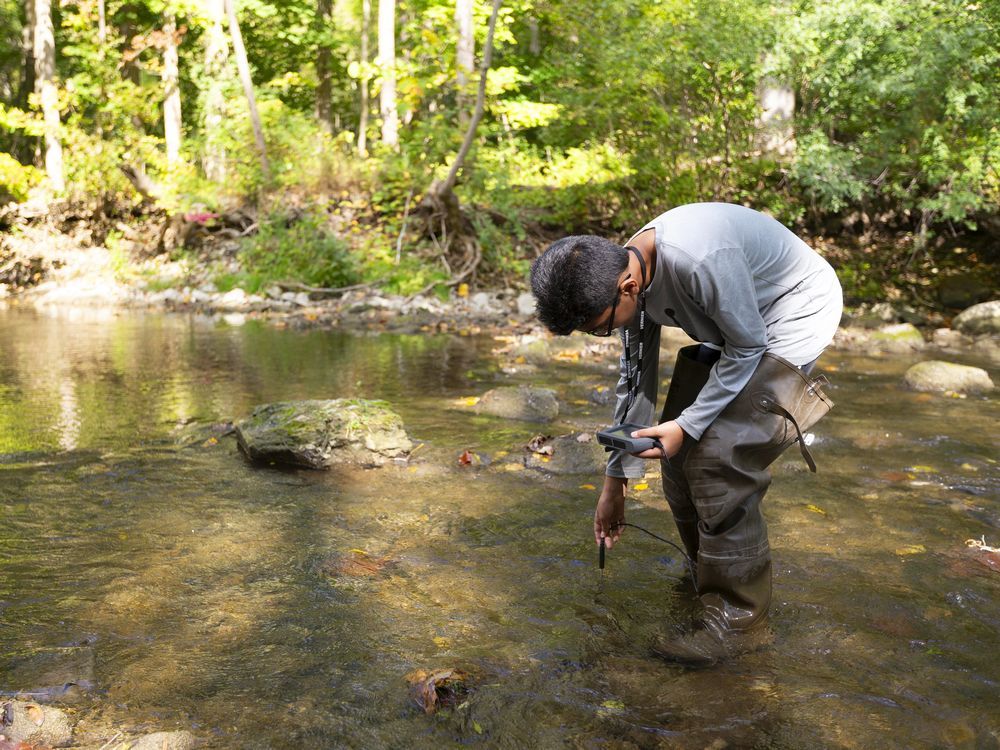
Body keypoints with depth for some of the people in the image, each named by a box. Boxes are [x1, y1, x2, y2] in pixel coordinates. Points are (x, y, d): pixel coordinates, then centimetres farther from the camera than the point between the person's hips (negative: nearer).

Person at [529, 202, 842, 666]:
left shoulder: (699, 260, -37)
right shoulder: (626, 275, -10)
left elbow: (747, 349, -23)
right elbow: (635, 379, 1)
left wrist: (687, 424, -21)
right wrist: (615, 482, 6)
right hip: (731, 328, 8)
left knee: (719, 457, -17)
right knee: (680, 453, 6)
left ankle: (737, 617, -5)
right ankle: (708, 577, 26)